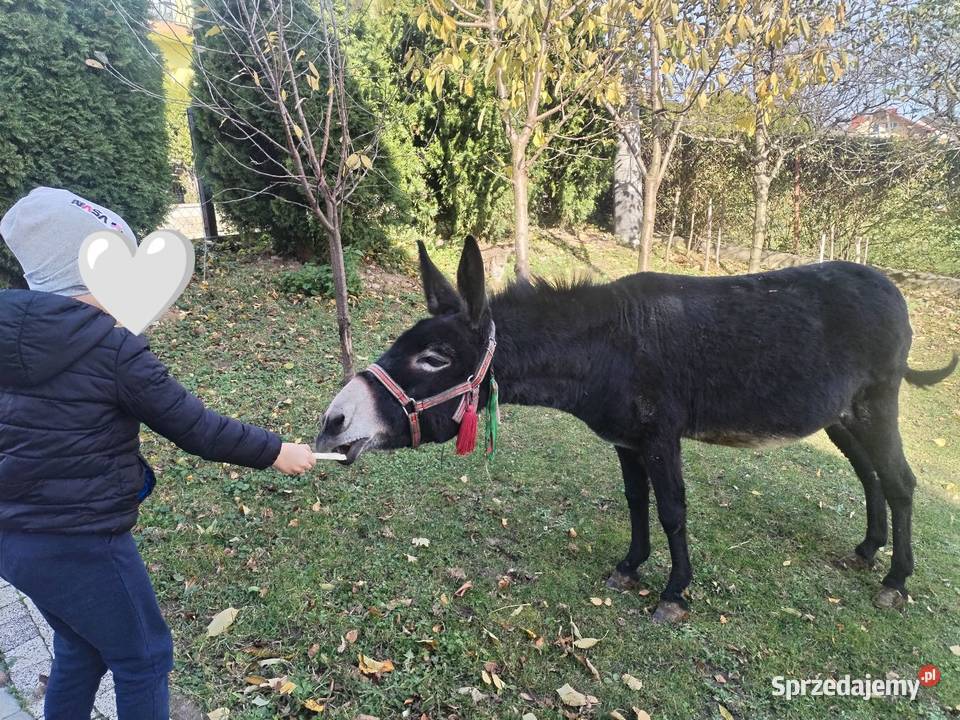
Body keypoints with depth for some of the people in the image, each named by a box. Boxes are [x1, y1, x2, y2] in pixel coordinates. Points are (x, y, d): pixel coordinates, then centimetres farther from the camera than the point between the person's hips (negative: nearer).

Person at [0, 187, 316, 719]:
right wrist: (275, 451, -6)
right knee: (143, 657, 15)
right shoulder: (112, 349, -20)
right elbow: (196, 429, -16)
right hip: (80, 541, -8)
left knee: (81, 650, 28)